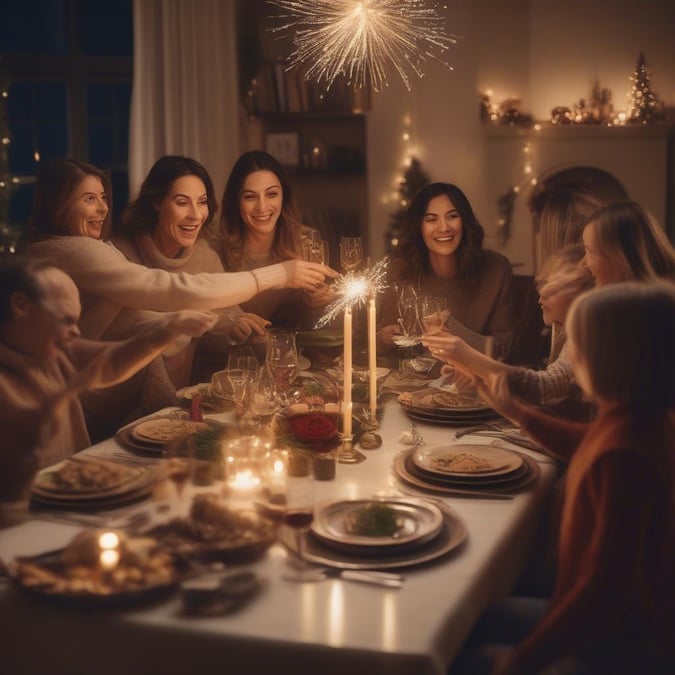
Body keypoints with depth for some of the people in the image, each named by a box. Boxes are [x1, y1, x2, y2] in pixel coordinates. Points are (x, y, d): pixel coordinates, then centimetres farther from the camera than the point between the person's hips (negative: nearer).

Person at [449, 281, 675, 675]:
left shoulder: (624, 455, -33)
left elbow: (606, 585, -33)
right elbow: (584, 446, 24)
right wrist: (516, 411, 31)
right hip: (636, 623, 9)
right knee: (485, 618, 20)